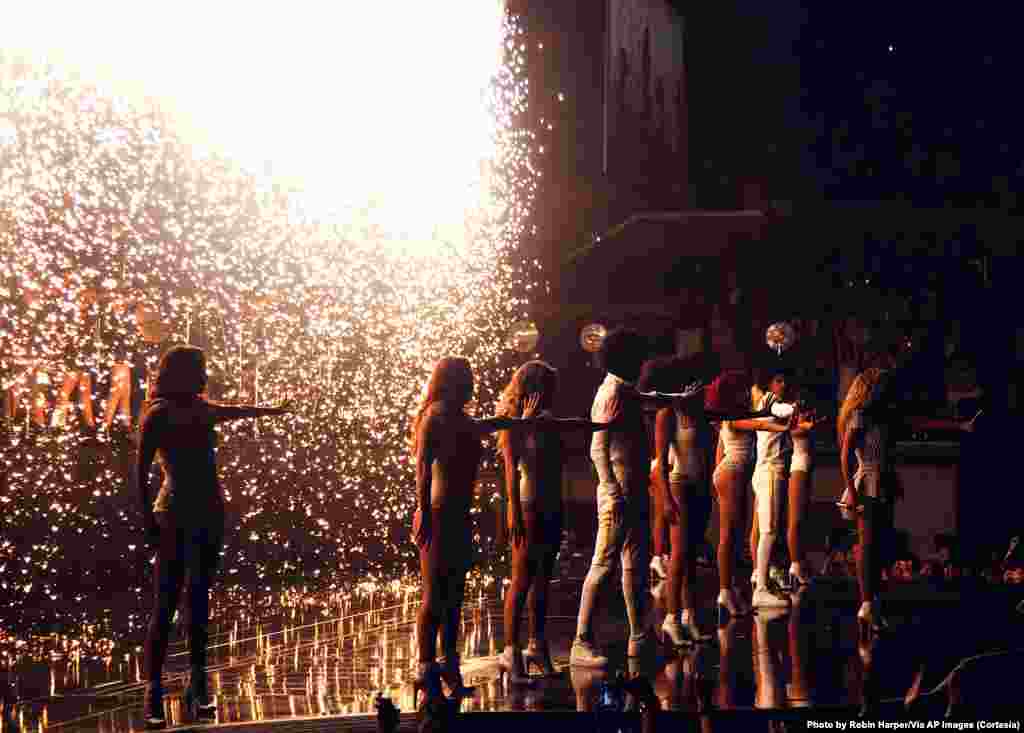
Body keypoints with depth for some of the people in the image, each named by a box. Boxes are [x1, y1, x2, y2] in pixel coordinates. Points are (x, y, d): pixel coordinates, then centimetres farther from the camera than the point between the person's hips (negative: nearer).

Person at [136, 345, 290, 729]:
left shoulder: (200, 408, 14)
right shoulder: (159, 413, -7)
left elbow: (233, 411, 36)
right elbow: (142, 469, -12)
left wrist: (272, 410, 53)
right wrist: (148, 516, -21)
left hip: (210, 511, 7)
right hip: (176, 513, -7)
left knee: (199, 599, 8)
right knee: (166, 603, -8)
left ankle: (197, 686, 12)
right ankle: (153, 692, -6)